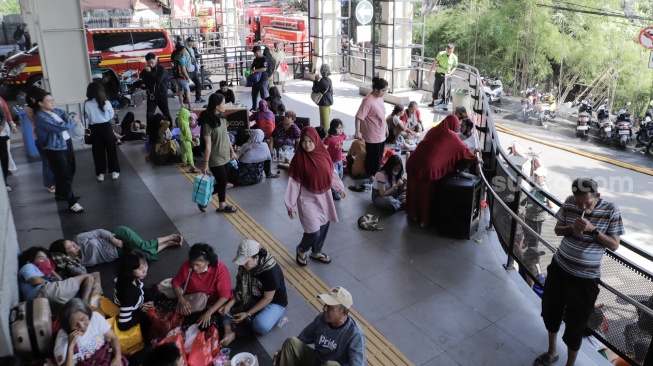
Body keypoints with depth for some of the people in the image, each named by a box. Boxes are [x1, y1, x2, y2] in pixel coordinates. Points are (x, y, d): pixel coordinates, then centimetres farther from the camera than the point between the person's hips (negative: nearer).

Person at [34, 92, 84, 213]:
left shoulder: (54, 111, 6)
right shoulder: (41, 117, -18)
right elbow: (60, 127, -24)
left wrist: (68, 117, -2)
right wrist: (73, 120, -8)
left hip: (67, 143, 8)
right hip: (55, 148, -8)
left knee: (71, 171, 19)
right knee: (65, 175, -6)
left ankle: (61, 192, 41)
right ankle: (72, 203, 0)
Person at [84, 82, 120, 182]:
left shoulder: (87, 104, -11)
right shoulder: (106, 102, -10)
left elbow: (86, 116, 0)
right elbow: (111, 116, 1)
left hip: (95, 129, 1)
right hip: (106, 127, 0)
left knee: (98, 151, 11)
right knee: (111, 149, 12)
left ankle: (100, 173, 17)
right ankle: (114, 172, 17)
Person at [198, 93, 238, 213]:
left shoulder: (222, 118, 2)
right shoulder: (208, 122, -21)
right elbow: (208, 145, -21)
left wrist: (232, 151, 17)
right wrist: (206, 163, -18)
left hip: (224, 156, 7)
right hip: (215, 159, -7)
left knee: (222, 183, 12)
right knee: (222, 183, 2)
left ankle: (222, 206, 26)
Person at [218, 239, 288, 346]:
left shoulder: (271, 272, -33)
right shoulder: (245, 265, -14)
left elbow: (267, 299, -23)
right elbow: (240, 288, -4)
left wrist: (248, 314, -25)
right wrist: (229, 304, -18)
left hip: (274, 302, -6)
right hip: (253, 297, 7)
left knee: (260, 326, -35)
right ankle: (229, 332, -13)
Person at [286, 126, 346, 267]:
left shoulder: (323, 154, -4)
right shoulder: (298, 160, -18)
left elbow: (331, 173, 11)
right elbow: (294, 183, -15)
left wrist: (339, 187, 19)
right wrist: (291, 206, -13)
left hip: (324, 198, 6)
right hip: (308, 200, -5)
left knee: (324, 227, 16)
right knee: (314, 232, -7)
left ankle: (316, 252, 41)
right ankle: (301, 250, 25)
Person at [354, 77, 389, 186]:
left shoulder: (380, 98, 3)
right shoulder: (368, 101, -24)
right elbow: (359, 117, -23)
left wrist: (386, 127, 21)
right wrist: (357, 132, -27)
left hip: (381, 134, 8)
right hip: (372, 135, -8)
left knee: (379, 157, 19)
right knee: (372, 157, 5)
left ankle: (375, 174, 36)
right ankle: (370, 176, 22)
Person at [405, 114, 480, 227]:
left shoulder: (433, 130, 20)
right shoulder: (452, 136, 4)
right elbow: (464, 150, 13)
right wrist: (476, 159, 31)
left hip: (414, 161, 5)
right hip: (429, 166, -5)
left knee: (415, 189, 22)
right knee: (427, 193, 13)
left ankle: (414, 214, 40)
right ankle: (425, 220, 26)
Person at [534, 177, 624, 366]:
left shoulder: (611, 210, -15)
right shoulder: (569, 202, -7)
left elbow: (614, 245, -11)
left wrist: (593, 230, -26)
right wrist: (571, 228, -18)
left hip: (585, 278, -4)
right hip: (559, 268, 4)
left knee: (575, 324, 7)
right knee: (550, 312, 19)